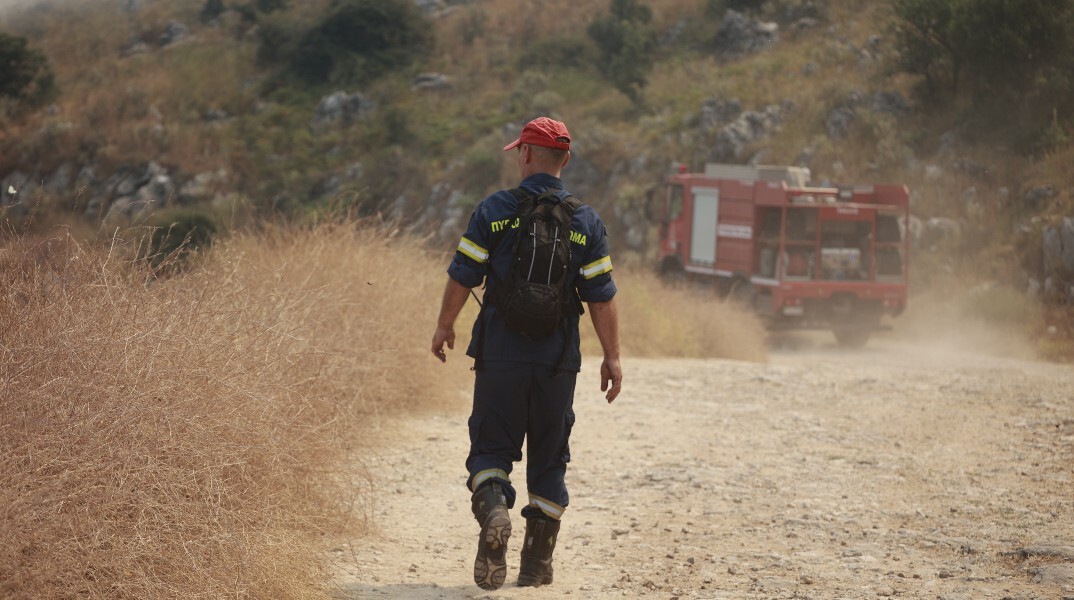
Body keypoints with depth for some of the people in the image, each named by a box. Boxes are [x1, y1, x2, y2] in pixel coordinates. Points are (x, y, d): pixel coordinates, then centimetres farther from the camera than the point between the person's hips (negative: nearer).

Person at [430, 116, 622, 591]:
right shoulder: (586, 222, 2)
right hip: (558, 362, 2)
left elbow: (462, 276, -2)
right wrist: (612, 356, 7)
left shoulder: (494, 210, -3)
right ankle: (537, 564, 13)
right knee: (548, 458, 11)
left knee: (491, 448, 6)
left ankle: (493, 510, -25)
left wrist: (444, 326, 13)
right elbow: (601, 297, 0)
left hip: (500, 355, -1)